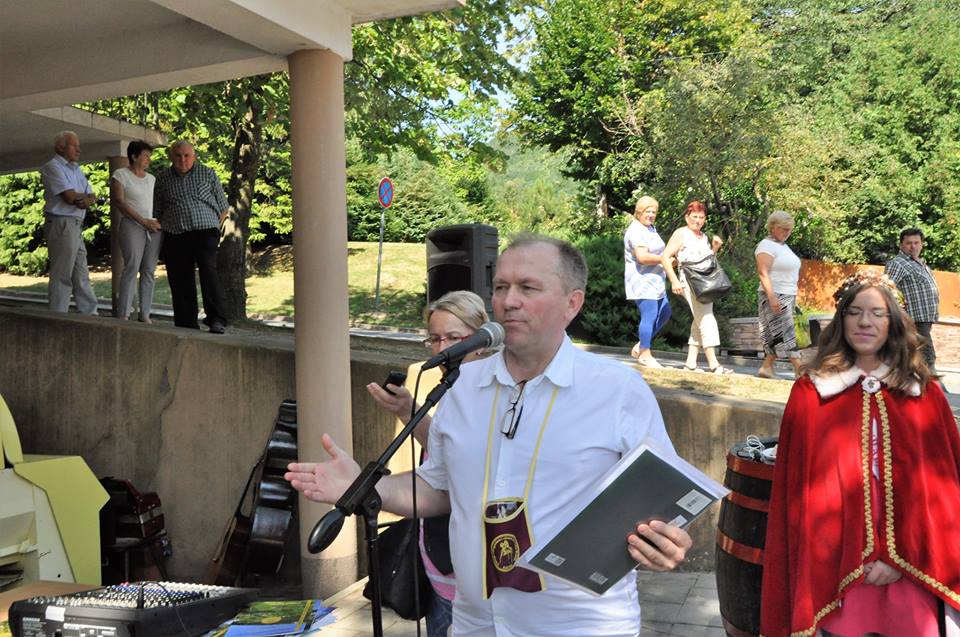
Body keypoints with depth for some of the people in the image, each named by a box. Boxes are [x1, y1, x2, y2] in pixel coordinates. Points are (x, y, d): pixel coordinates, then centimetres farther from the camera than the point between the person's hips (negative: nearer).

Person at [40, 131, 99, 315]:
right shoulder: (53, 167, -6)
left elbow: (92, 197, 12)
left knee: (81, 275, 10)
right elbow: (70, 197, -17)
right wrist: (87, 196, 1)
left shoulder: (76, 170, 20)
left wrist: (87, 199, -11)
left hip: (76, 227, 9)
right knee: (62, 276, -6)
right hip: (61, 225, -9)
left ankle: (90, 314, 14)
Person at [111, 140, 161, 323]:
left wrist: (160, 222, 0)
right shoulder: (120, 175, 2)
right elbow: (118, 202, -7)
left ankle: (145, 314, 4)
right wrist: (143, 221, -13)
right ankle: (124, 315, -9)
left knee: (149, 270, 1)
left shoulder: (152, 178, 20)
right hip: (132, 226, -5)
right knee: (132, 268, -12)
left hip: (154, 228, 5)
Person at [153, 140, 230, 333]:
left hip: (205, 231, -3)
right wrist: (163, 231, 13)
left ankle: (216, 320, -25)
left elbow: (223, 207, 12)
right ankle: (186, 324, 8)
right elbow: (157, 211, 20)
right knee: (180, 281, 1)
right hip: (174, 236, 3)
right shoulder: (162, 179, 13)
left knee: (208, 270, -20)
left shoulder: (207, 174, 8)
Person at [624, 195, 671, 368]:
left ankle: (639, 347, 21)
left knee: (664, 314, 15)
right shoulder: (636, 231, -15)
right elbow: (642, 257, -26)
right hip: (642, 281, -11)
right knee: (650, 316, -9)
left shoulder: (650, 229, 18)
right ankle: (645, 355, 1)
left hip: (654, 281, 11)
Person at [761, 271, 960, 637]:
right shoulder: (810, 393, 0)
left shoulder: (925, 394, 4)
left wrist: (903, 557, -7)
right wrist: (818, 563, -7)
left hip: (909, 571, 1)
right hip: (836, 568, -1)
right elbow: (796, 493, 0)